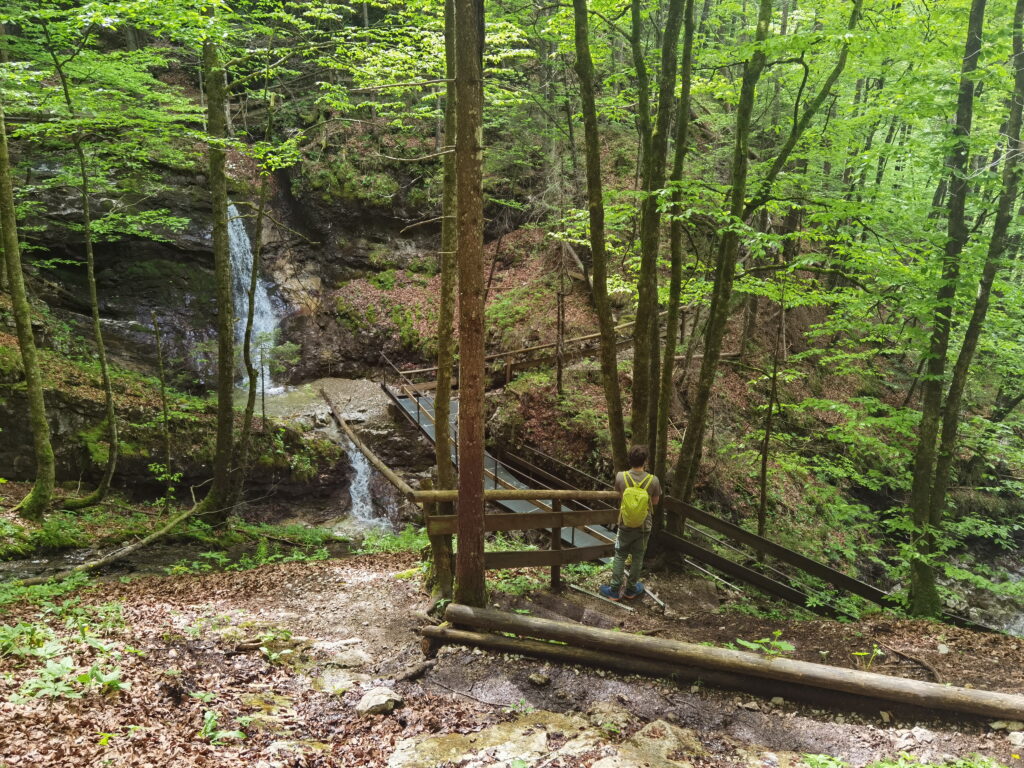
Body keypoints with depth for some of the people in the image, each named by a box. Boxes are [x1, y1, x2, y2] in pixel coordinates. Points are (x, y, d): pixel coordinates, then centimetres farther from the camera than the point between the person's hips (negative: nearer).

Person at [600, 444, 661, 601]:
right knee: (637, 558, 16)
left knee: (620, 556, 14)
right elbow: (655, 501, -2)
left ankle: (615, 590, 19)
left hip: (625, 525, 0)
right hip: (644, 526, 0)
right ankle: (631, 589, 30)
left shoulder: (620, 477, -16)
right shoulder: (653, 480, -17)